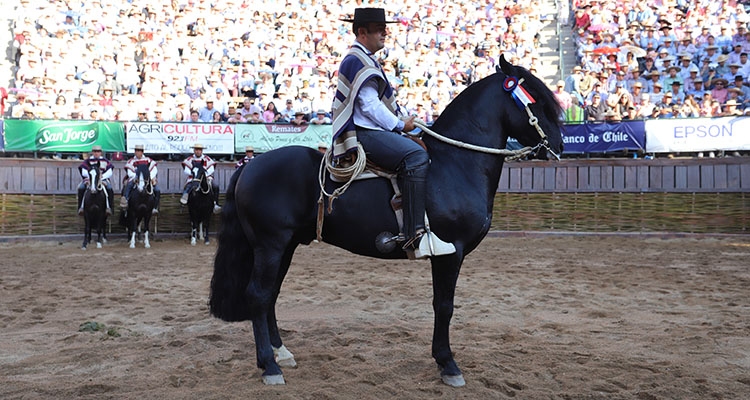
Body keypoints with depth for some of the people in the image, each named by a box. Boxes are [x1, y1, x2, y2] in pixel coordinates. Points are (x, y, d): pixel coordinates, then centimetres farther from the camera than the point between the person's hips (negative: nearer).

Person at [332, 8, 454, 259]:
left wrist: (401, 122, 15)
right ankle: (415, 235, -38)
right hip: (363, 134, -12)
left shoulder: (365, 61, 25)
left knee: (420, 154, 17)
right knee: (415, 156, -31)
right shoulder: (357, 61, -9)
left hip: (372, 132, 12)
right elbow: (369, 105, -17)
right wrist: (400, 125, -10)